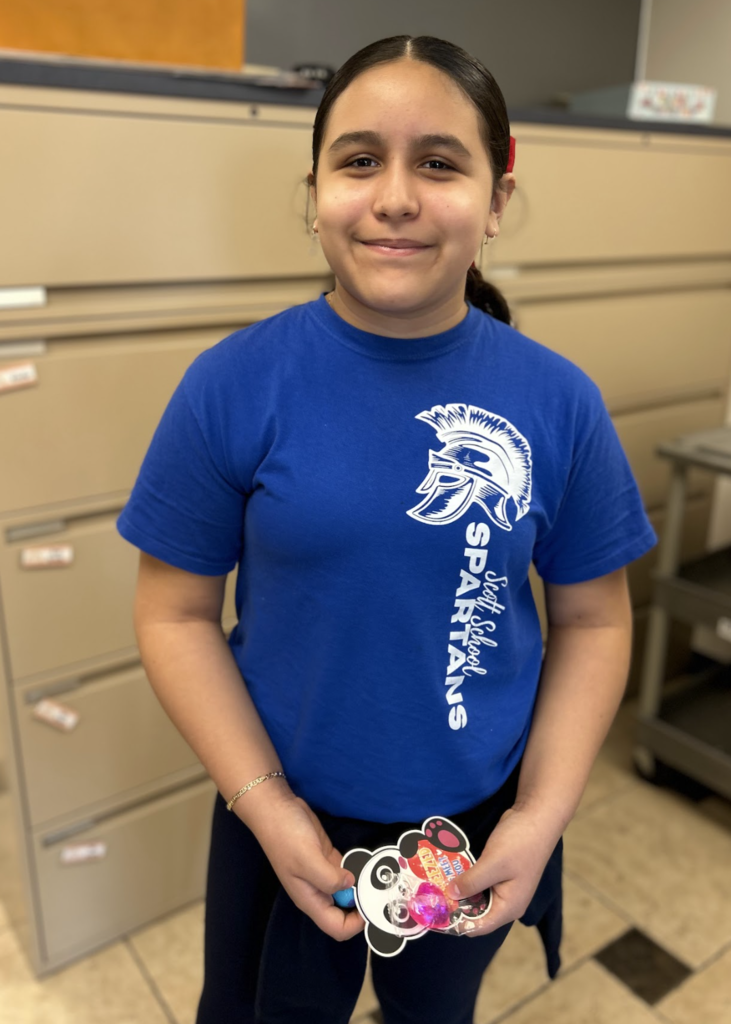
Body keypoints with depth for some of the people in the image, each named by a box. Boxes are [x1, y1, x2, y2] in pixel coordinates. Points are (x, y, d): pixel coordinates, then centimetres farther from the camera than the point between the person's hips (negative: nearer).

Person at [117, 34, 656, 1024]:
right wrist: (265, 803, -15)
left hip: (482, 820, 2)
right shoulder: (233, 386, -16)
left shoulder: (560, 401, -13)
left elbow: (593, 620, -4)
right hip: (292, 816, 0)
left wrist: (544, 811, -11)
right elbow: (177, 614, -10)